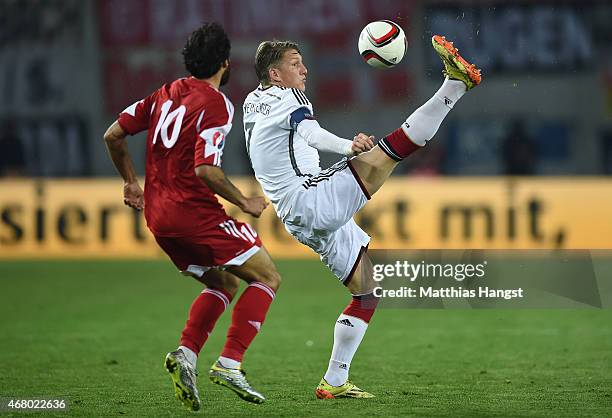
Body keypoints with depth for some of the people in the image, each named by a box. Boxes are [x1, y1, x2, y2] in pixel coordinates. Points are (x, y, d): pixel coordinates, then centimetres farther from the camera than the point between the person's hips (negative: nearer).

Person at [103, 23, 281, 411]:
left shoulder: (164, 94, 12)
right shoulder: (216, 104, -12)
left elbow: (113, 135, 12)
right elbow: (205, 170, -22)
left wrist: (132, 182, 24)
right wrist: (245, 202, -9)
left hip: (159, 218, 8)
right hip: (196, 213, -8)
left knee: (223, 284, 22)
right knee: (268, 277, 1)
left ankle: (186, 354, 2)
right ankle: (230, 364, -11)